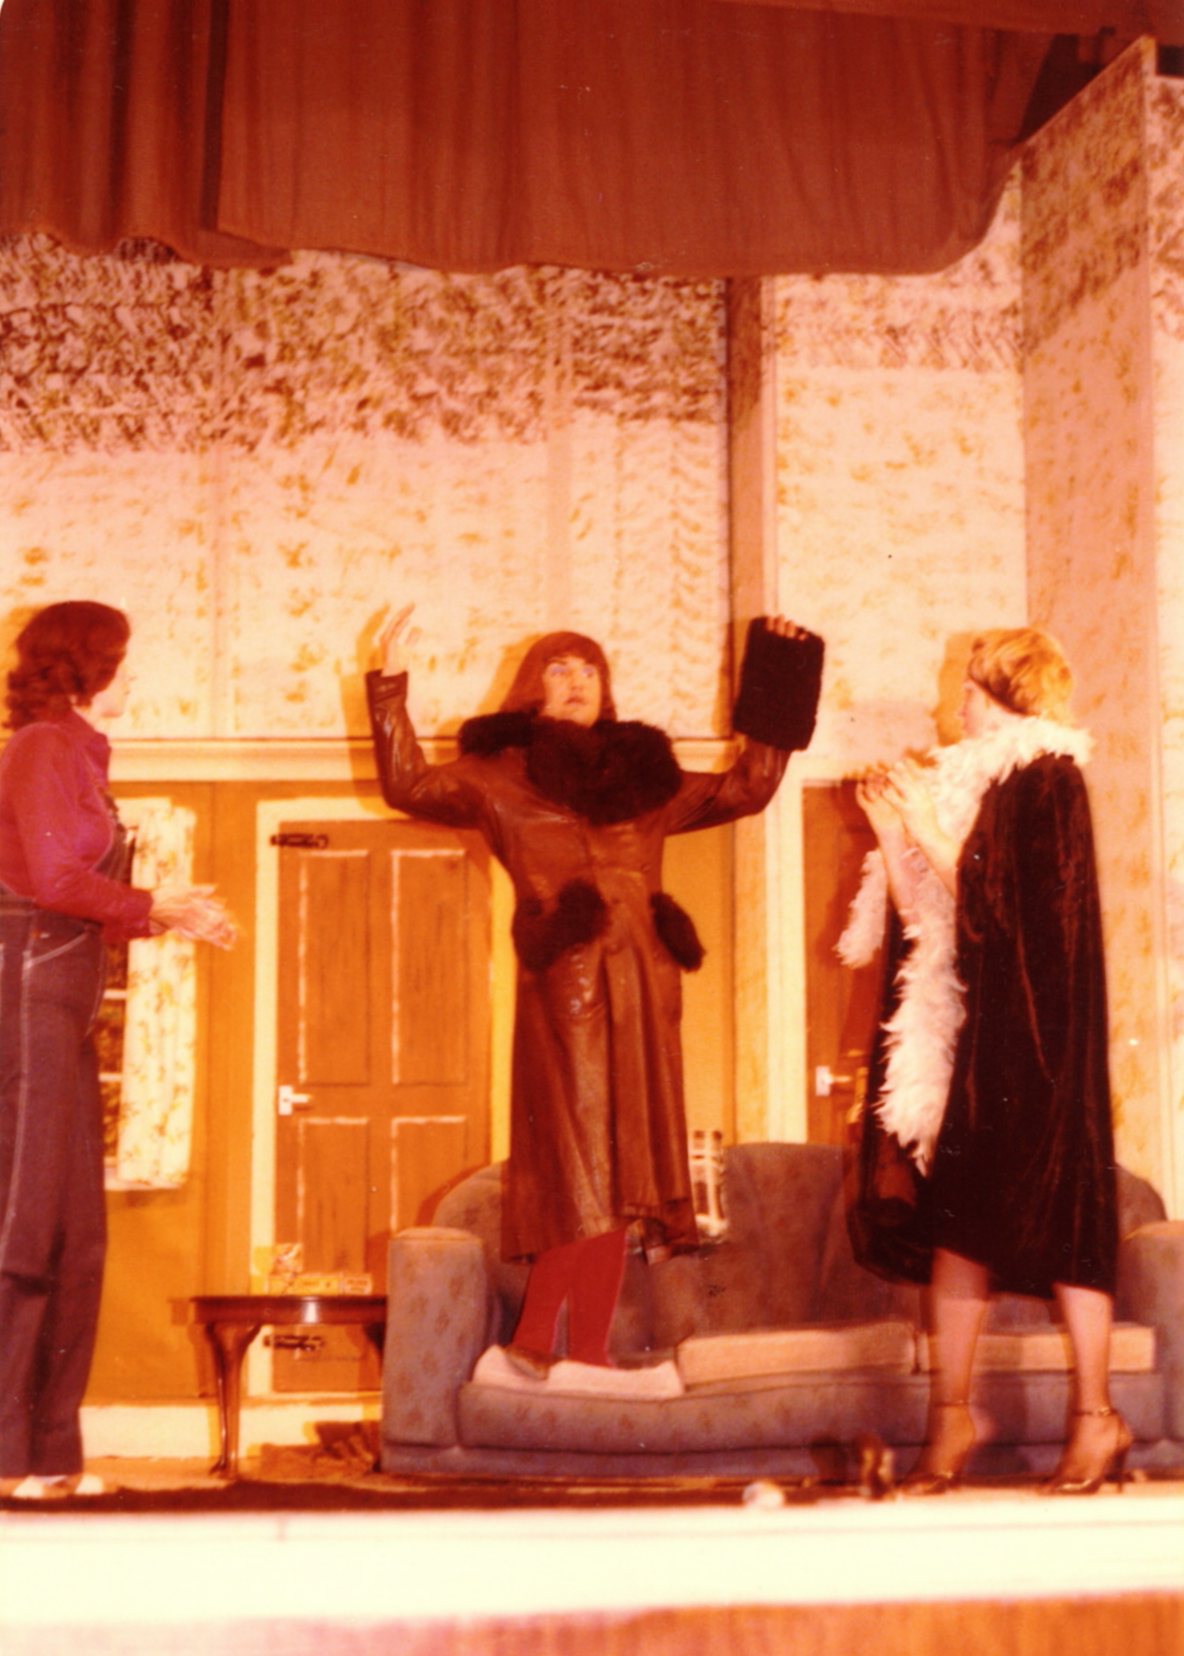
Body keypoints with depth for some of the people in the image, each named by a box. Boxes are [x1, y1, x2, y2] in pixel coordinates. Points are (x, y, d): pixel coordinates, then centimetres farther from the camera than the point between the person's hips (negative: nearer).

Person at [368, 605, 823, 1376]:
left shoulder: (643, 778, 21)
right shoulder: (503, 779, 11)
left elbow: (746, 789, 26)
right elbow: (408, 784, 0)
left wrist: (777, 682, 23)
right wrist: (392, 679, -5)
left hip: (643, 988, 5)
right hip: (563, 984, -4)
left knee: (619, 1173, 1)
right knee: (580, 1166, -11)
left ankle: (587, 1354, 3)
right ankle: (534, 1341, -4)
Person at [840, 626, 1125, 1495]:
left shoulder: (1044, 779, -7)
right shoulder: (972, 781, 16)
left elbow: (994, 901, -16)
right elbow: (923, 914, 12)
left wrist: (925, 829, -12)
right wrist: (892, 832, 2)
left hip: (1027, 1030, -8)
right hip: (965, 1029, 8)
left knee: (1052, 1215, -6)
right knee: (954, 1215, 5)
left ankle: (1097, 1416, 0)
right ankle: (952, 1415, 9)